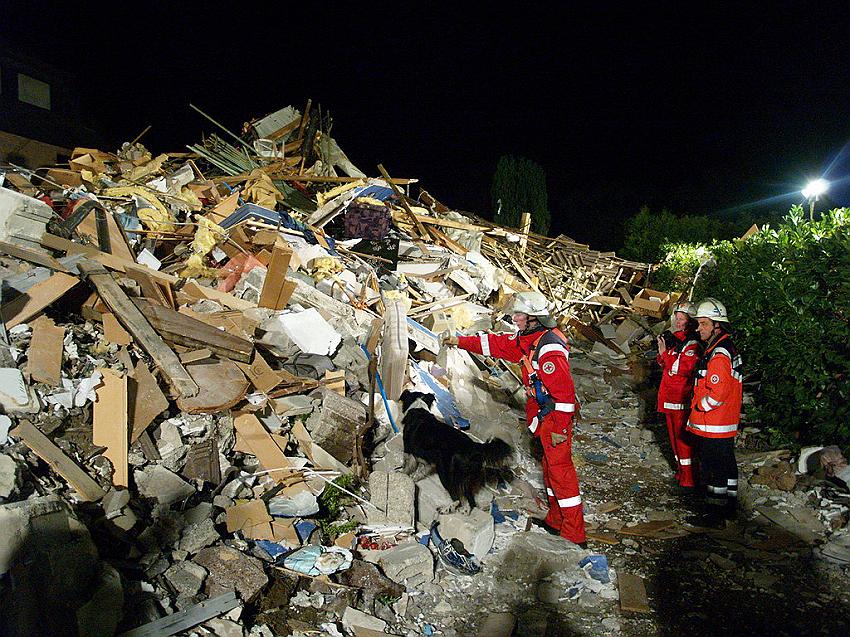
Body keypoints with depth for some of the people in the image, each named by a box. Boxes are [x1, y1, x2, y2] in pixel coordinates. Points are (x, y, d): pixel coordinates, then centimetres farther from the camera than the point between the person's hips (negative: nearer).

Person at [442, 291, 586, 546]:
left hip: (555, 417, -10)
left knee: (560, 470, -4)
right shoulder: (526, 339, 6)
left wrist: (559, 428, -23)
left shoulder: (549, 348, -25)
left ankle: (574, 535, 5)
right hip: (543, 416, 10)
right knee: (551, 467, 18)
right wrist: (459, 341, 16)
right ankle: (556, 522, 32)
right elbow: (496, 344, 17)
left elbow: (564, 391, -26)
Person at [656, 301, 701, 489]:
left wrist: (664, 353, -18)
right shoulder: (674, 339, 12)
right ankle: (680, 471, 31)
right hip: (669, 396, 9)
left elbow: (680, 369, -23)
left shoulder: (692, 344, -15)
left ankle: (687, 479, 1)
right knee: (673, 433, 18)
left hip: (681, 398, -9)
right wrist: (662, 355, 2)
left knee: (682, 437, -6)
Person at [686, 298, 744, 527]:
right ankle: (729, 507, 32)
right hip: (727, 424, 10)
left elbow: (717, 393, -27)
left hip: (713, 426, -10)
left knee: (713, 468, -1)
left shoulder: (719, 354, -22)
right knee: (726, 465, 19)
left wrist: (697, 407, -12)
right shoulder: (728, 348, 12)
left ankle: (715, 514, 8)